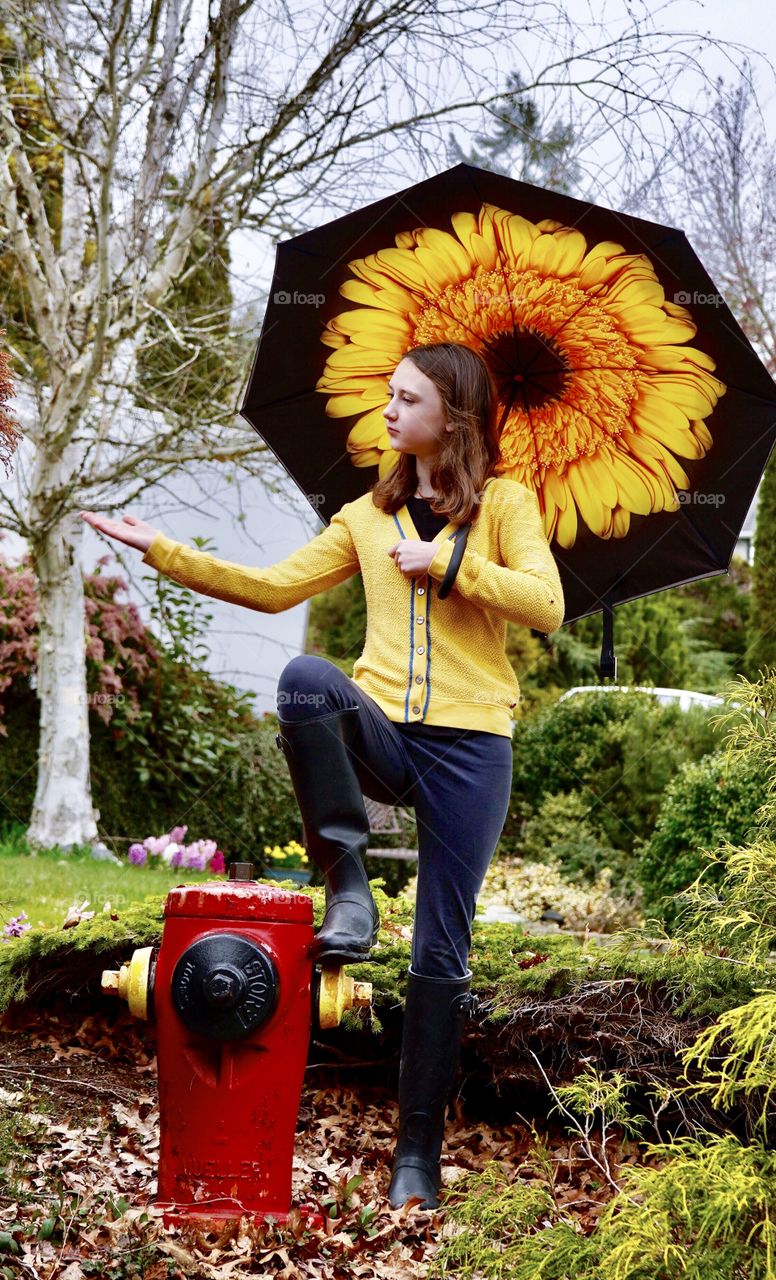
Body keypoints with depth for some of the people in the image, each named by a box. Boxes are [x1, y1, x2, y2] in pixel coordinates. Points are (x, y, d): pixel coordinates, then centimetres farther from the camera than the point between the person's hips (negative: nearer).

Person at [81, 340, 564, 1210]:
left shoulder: (503, 503, 4)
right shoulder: (369, 514, 15)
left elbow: (546, 606, -9)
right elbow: (275, 588, 11)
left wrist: (447, 562, -11)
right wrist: (164, 553, 5)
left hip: (469, 746, -2)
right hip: (384, 736, 3)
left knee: (440, 953, -2)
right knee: (307, 677, -33)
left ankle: (418, 1149, 11)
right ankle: (346, 885, -22)